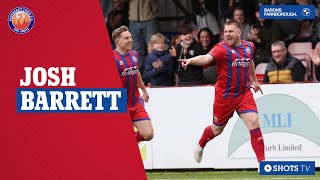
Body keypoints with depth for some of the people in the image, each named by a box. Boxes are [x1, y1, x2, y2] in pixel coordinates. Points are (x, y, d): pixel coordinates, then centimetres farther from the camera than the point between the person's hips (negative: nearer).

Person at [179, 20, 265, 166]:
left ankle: (262, 161, -11)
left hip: (244, 93, 3)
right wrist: (190, 60, -52)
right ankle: (200, 146, 45)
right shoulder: (221, 48, -14)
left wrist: (254, 81, 37)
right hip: (224, 96, -3)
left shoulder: (249, 46, 4)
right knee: (217, 129, 12)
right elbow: (206, 58, -33)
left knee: (254, 122, -15)